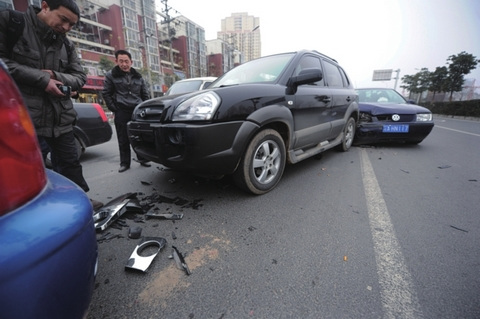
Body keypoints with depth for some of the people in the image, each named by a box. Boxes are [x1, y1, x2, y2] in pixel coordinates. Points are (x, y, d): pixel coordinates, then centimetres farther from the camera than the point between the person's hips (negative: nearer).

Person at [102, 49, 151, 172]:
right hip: (122, 112, -2)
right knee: (123, 139, 1)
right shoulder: (111, 75, 4)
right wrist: (114, 108, -3)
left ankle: (143, 159, 15)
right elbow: (106, 93, 5)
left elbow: (145, 94, 15)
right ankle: (124, 163, 10)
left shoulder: (138, 76, 12)